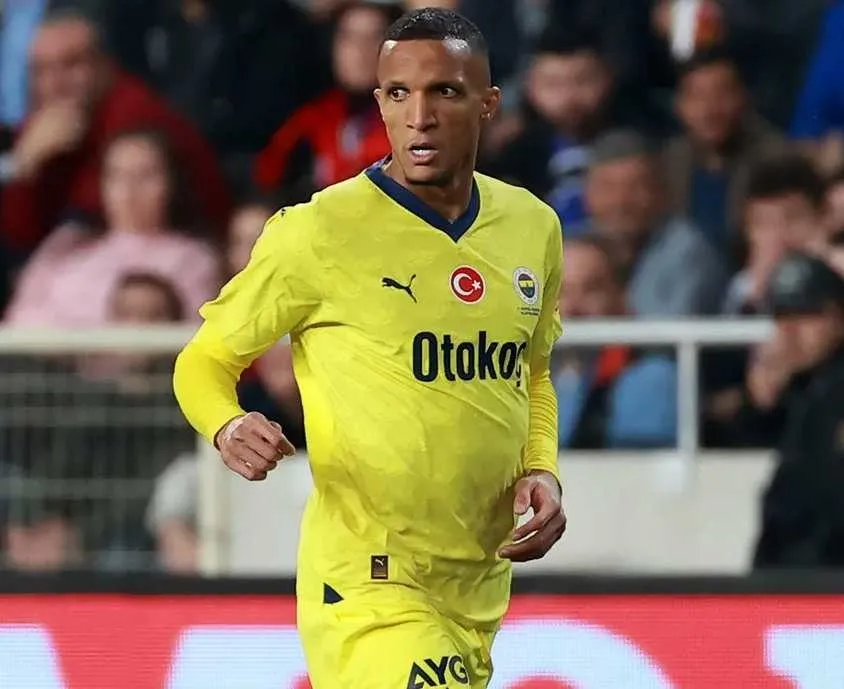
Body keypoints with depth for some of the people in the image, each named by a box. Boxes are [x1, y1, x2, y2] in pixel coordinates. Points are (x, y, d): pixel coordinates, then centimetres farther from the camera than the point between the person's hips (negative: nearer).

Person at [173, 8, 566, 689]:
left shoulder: (532, 227, 8)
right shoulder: (317, 234, -9)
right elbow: (205, 361, 1)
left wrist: (542, 470, 5)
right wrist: (228, 428, -20)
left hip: (478, 592, 6)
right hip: (367, 588, -6)